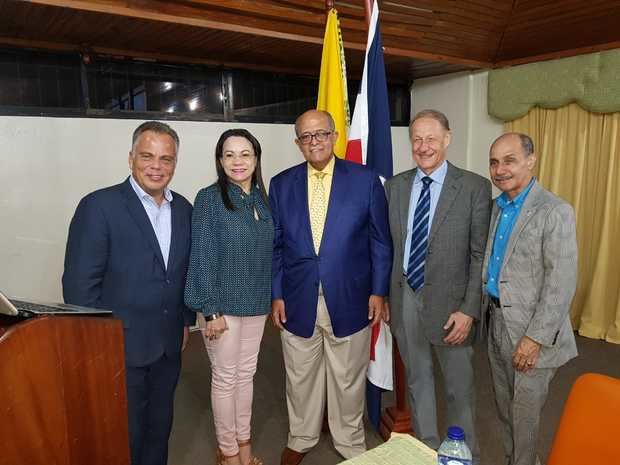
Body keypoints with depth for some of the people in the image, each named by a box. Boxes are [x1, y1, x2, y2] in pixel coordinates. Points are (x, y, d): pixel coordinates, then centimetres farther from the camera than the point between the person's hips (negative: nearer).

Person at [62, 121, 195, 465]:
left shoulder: (183, 209, 4)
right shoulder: (99, 206, -14)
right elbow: (79, 283, -14)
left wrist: (186, 320, 11)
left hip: (169, 345, 5)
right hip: (120, 346, -5)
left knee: (160, 425, 21)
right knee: (125, 436, 12)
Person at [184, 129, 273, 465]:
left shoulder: (261, 198, 5)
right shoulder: (209, 198, -11)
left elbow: (266, 252, 8)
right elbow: (202, 257, -13)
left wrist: (271, 298, 6)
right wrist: (211, 311, -15)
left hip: (256, 302, 5)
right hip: (222, 304, -5)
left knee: (246, 373, 17)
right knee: (225, 378, 9)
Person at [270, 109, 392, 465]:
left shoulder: (366, 180, -3)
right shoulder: (281, 184, 3)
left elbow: (380, 241, 0)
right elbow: (275, 245, 5)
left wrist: (378, 291, -3)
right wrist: (276, 294, 2)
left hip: (349, 300, -1)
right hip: (297, 301, 2)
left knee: (349, 379, 14)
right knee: (301, 378, 17)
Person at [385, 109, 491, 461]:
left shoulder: (475, 187, -8)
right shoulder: (395, 185, 5)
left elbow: (481, 256, -9)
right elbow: (390, 244, 8)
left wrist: (469, 310, -13)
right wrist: (385, 293, 4)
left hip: (449, 301, -3)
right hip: (405, 298, 4)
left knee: (459, 387, 13)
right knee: (417, 380, 19)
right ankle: (427, 449, 40)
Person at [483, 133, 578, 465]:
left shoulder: (555, 212, -15)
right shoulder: (497, 208, 7)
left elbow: (561, 284, -18)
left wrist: (535, 337, -19)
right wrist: (484, 311, 6)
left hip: (529, 329, -6)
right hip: (496, 321, 7)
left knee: (524, 412, 8)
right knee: (504, 408, 19)